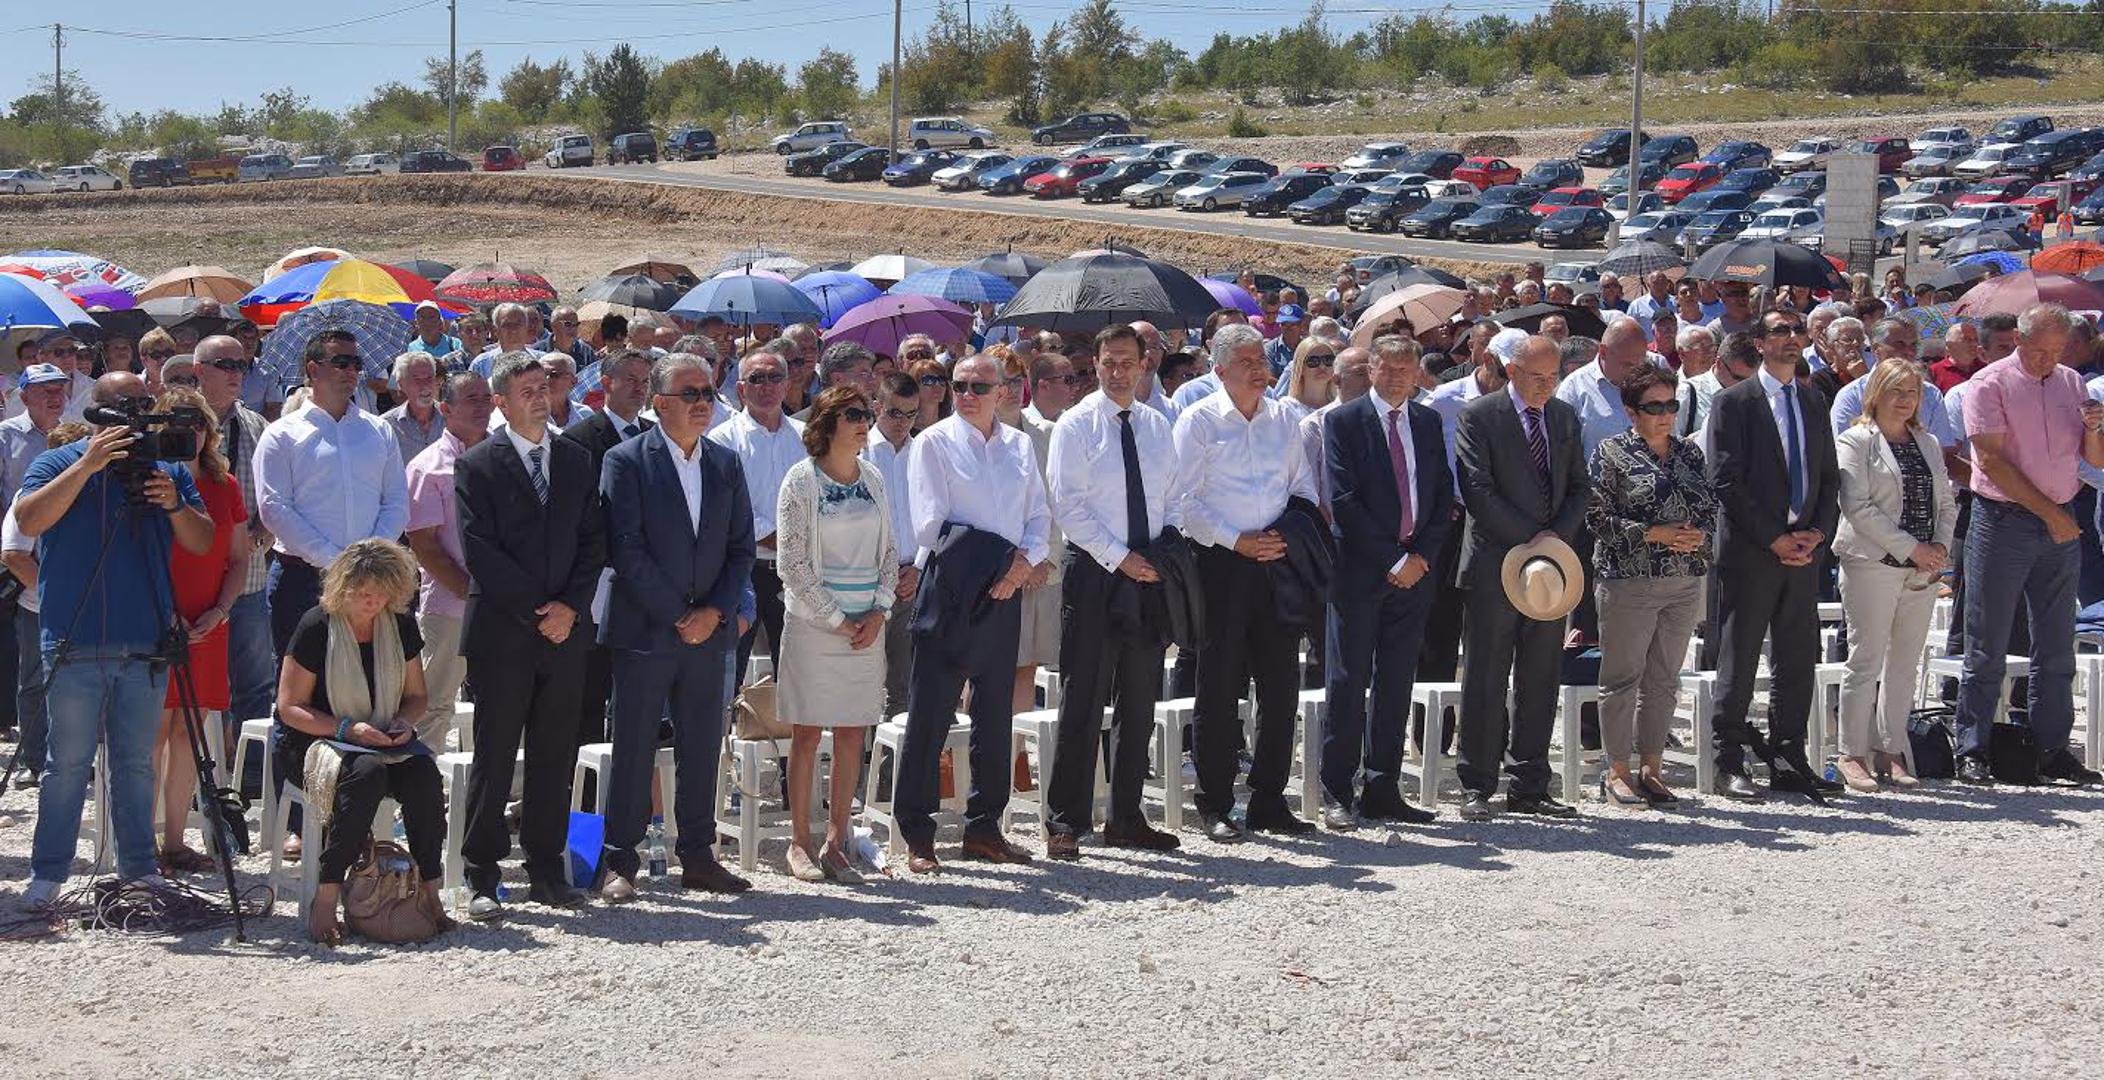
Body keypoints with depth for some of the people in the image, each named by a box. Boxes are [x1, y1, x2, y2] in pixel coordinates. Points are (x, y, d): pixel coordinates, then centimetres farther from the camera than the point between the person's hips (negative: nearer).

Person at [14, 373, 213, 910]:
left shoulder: (168, 469, 12)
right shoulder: (60, 463, 3)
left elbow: (202, 543, 6)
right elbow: (29, 519, -14)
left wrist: (174, 504, -13)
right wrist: (87, 465, -20)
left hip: (145, 645, 3)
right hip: (74, 644, -3)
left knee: (137, 762, 9)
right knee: (68, 761, 0)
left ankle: (139, 870, 16)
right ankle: (48, 872, 7)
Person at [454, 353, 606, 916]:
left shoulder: (577, 460, 12)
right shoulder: (476, 464, -1)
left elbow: (593, 542, 9)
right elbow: (480, 552, -8)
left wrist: (571, 607, -6)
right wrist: (534, 613, -11)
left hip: (566, 630, 4)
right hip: (501, 633, -4)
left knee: (555, 758, 8)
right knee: (494, 758, -1)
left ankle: (547, 871, 16)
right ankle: (482, 878, 6)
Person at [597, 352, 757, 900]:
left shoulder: (726, 464, 11)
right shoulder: (626, 461, -5)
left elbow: (742, 547, 10)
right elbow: (625, 548, -11)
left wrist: (715, 612, -5)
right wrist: (677, 616, -13)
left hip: (709, 629, 5)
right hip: (644, 629, -5)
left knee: (703, 748, 9)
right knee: (634, 747, -1)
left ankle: (698, 856, 18)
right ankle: (619, 861, 6)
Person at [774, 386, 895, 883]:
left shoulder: (874, 478, 10)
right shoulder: (801, 480, -5)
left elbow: (888, 550, 13)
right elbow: (793, 563, -7)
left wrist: (878, 611, -1)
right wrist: (837, 620, -10)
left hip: (867, 624, 5)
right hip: (813, 620, -5)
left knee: (852, 731, 4)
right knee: (808, 731, -1)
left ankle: (837, 841, 10)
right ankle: (800, 842, 7)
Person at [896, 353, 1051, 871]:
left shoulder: (1019, 445, 13)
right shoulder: (934, 443, -2)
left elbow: (1040, 517, 12)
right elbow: (931, 526, -9)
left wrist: (1025, 561, -9)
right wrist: (1004, 557, -13)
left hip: (1003, 593, 5)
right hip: (949, 590, -5)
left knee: (996, 713, 9)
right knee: (930, 714, -5)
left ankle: (984, 827, 20)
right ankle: (917, 837, 1)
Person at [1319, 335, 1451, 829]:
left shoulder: (1429, 422, 13)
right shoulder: (1343, 421, -2)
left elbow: (1443, 497, 10)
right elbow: (1343, 500, -9)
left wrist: (1421, 557, -4)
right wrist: (1391, 560, -12)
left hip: (1415, 571, 5)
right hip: (1360, 569, -4)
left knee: (1396, 685, 8)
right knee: (1348, 683, -2)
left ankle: (1382, 789, 14)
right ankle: (1338, 793, 3)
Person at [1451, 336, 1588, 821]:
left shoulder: (1565, 417, 13)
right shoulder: (1478, 416, -5)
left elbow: (1580, 487, 14)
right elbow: (1478, 490, -12)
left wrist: (1557, 534, -5)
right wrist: (1529, 540, -14)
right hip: (1495, 563, -5)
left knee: (1541, 682, 7)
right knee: (1486, 681, -2)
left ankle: (1529, 788, 14)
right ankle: (1477, 789, 5)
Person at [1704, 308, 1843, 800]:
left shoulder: (1814, 402, 15)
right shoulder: (1733, 402, -4)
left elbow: (1829, 477, 15)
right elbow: (1725, 481, -10)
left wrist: (1817, 532, -1)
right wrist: (1773, 539, -13)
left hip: (1803, 552, 6)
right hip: (1748, 553, -6)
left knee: (1798, 663, 8)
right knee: (1739, 662, -1)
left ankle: (1788, 761, 16)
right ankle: (1728, 765, 4)